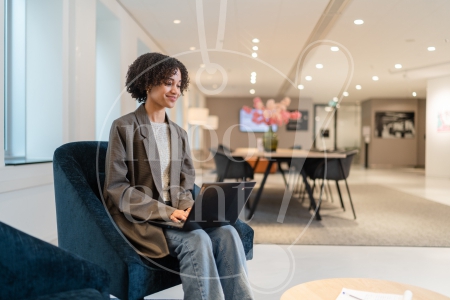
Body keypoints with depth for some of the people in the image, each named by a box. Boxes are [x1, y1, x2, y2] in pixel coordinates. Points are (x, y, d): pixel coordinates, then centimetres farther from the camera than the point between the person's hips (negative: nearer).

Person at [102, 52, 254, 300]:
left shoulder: (179, 134, 14)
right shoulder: (124, 128, -4)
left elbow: (185, 184, 13)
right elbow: (116, 187, -10)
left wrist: (186, 208, -10)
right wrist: (162, 211, -19)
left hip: (173, 213, 5)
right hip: (138, 217, -5)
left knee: (226, 233, -22)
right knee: (197, 240, -31)